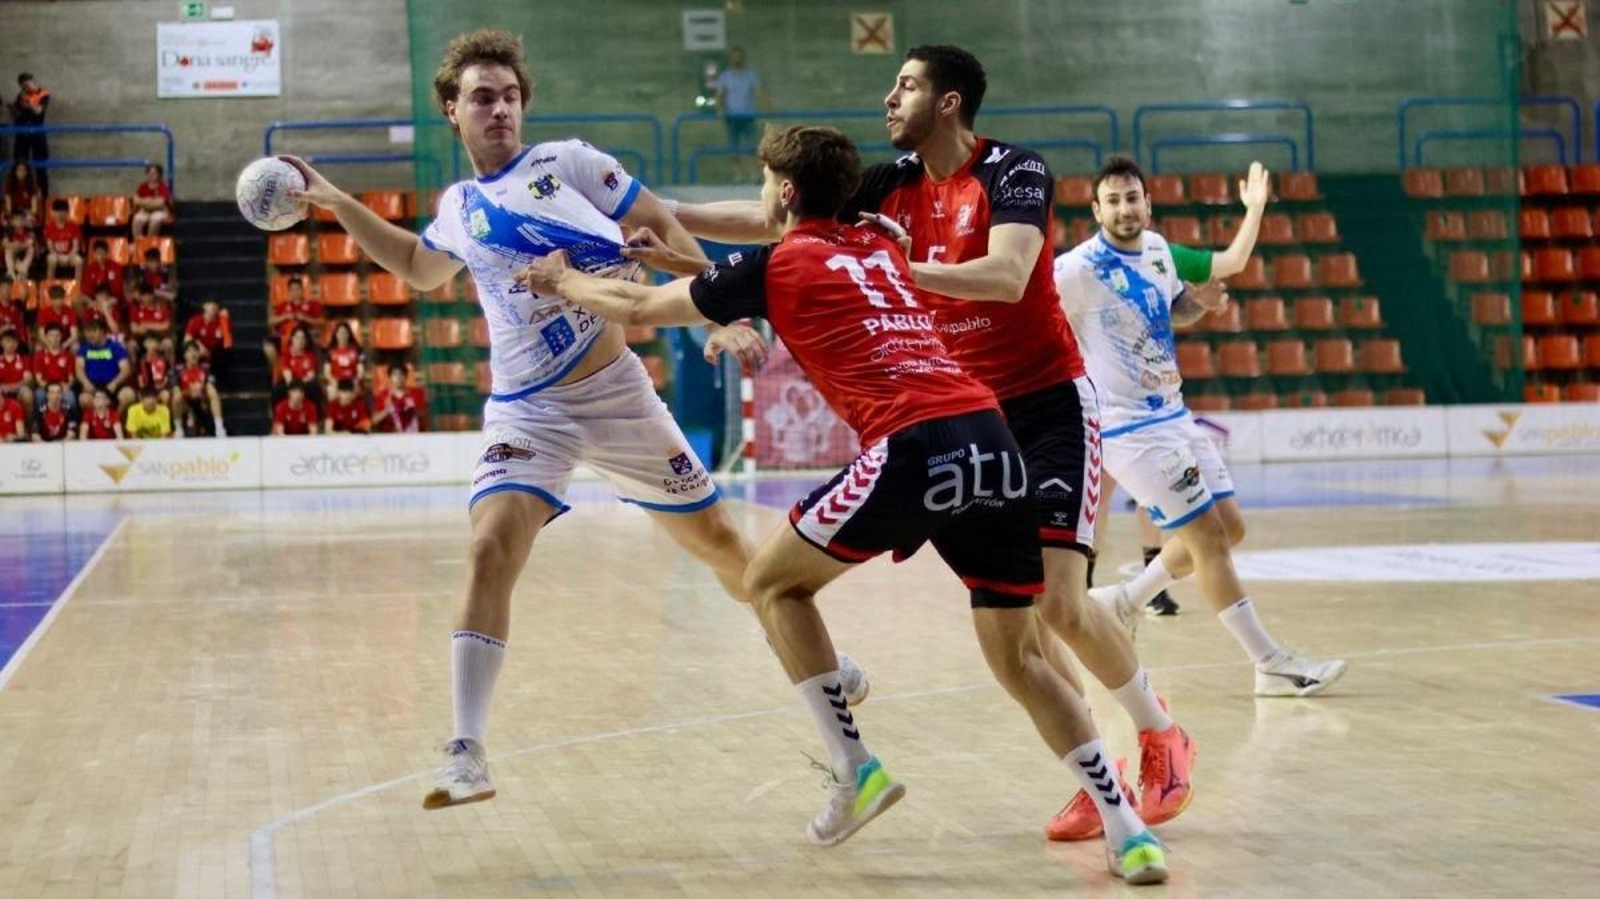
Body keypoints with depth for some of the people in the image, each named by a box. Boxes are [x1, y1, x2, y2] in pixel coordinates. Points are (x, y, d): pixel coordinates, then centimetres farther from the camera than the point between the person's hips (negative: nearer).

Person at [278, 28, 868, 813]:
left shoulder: (566, 163, -3)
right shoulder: (458, 208, 10)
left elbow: (664, 229, -2)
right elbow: (420, 268, 32)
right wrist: (337, 205, 25)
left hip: (615, 391, -2)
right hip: (527, 409, 2)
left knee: (716, 540, 8)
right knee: (491, 551, -20)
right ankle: (466, 757, -19)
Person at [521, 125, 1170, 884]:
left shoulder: (782, 263, 9)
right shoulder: (879, 250, 26)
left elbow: (638, 310, 20)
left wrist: (561, 279, 38)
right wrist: (679, 259, 49)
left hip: (915, 448, -6)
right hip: (993, 443, 6)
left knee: (774, 582, 16)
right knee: (1018, 658, 14)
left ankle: (855, 771, 10)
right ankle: (1126, 830, 3)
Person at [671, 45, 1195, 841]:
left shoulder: (1013, 171, -14)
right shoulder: (893, 185, 3)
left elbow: (1005, 276, -31)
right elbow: (775, 221, 4)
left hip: (1049, 407, -6)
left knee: (1059, 601, -14)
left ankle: (1160, 739, 10)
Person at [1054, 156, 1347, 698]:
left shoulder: (1157, 249, 6)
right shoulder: (1081, 269, -17)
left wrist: (1201, 303, 2)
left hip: (1173, 415, 9)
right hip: (1131, 428, -9)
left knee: (1227, 525, 11)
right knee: (1207, 534, -10)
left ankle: (1124, 602, 26)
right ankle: (1272, 665, -6)